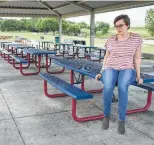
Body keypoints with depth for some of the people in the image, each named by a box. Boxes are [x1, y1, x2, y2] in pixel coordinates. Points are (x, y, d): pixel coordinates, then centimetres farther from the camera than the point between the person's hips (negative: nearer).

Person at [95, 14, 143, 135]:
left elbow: (137, 58, 4)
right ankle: (106, 115, -11)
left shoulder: (136, 38, 2)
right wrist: (101, 72, 3)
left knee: (122, 86, -38)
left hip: (127, 69, -1)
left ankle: (122, 120, -22)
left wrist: (138, 76, -3)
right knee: (108, 86, -35)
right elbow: (106, 57, 12)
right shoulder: (111, 39, 6)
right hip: (110, 68, 1)